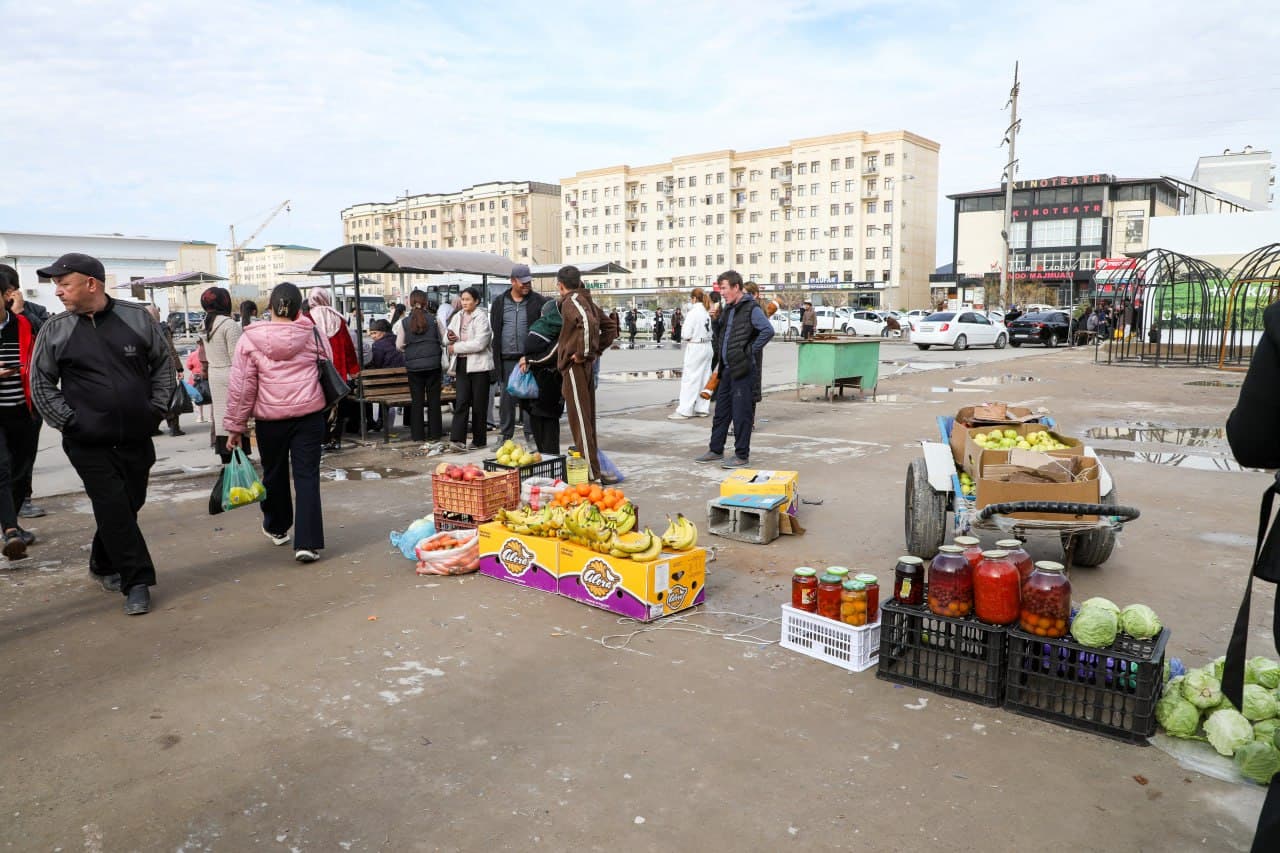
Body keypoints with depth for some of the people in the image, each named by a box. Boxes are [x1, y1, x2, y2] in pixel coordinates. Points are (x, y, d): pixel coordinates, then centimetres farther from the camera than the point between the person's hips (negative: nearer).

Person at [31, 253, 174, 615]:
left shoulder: (137, 317, -1)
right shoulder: (54, 330, -2)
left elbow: (163, 362, 8)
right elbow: (41, 384, 4)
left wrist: (158, 406, 2)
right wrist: (68, 420, -5)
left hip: (137, 437, 2)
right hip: (89, 444, -2)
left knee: (129, 505, 14)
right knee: (114, 510, -6)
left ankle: (103, 564, 37)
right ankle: (137, 581, 3)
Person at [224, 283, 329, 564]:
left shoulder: (250, 339, -3)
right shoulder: (313, 334, 0)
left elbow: (241, 386, -3)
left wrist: (235, 426, 3)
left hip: (270, 418, 0)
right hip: (309, 414, 0)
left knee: (274, 473, 19)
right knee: (307, 476, 0)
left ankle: (277, 528, 41)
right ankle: (307, 542, -7)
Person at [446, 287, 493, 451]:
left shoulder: (482, 318, -8)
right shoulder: (457, 317, 11)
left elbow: (479, 343, -18)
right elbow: (448, 338, 21)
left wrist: (456, 347, -12)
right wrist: (449, 337, -4)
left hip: (479, 364, -5)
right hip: (462, 364, 5)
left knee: (479, 403, 2)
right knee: (462, 401, -4)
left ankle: (478, 440, 13)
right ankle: (458, 438, -9)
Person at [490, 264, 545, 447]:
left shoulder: (538, 301, 2)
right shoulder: (499, 303, 9)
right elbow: (495, 331, 12)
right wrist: (497, 358, 5)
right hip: (506, 359, 2)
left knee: (529, 397, 2)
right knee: (506, 397, 7)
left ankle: (530, 435, 11)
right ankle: (505, 436, 16)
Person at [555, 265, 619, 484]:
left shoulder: (571, 301, -11)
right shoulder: (586, 300, 16)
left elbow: (587, 322, -31)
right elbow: (611, 328, 21)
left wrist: (583, 352, -22)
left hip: (575, 365, -9)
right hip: (587, 366, 9)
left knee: (581, 420, -6)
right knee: (587, 419, 14)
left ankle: (592, 472, -4)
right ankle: (591, 470, 22)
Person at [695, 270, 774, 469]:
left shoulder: (752, 308, -11)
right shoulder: (728, 309, 15)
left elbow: (768, 331, -23)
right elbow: (717, 332, 32)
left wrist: (751, 351, -17)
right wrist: (717, 347, 17)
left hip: (743, 370, -9)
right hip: (727, 369, 9)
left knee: (741, 413, -3)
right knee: (721, 410, 15)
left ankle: (742, 456, 6)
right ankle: (716, 450, 26)